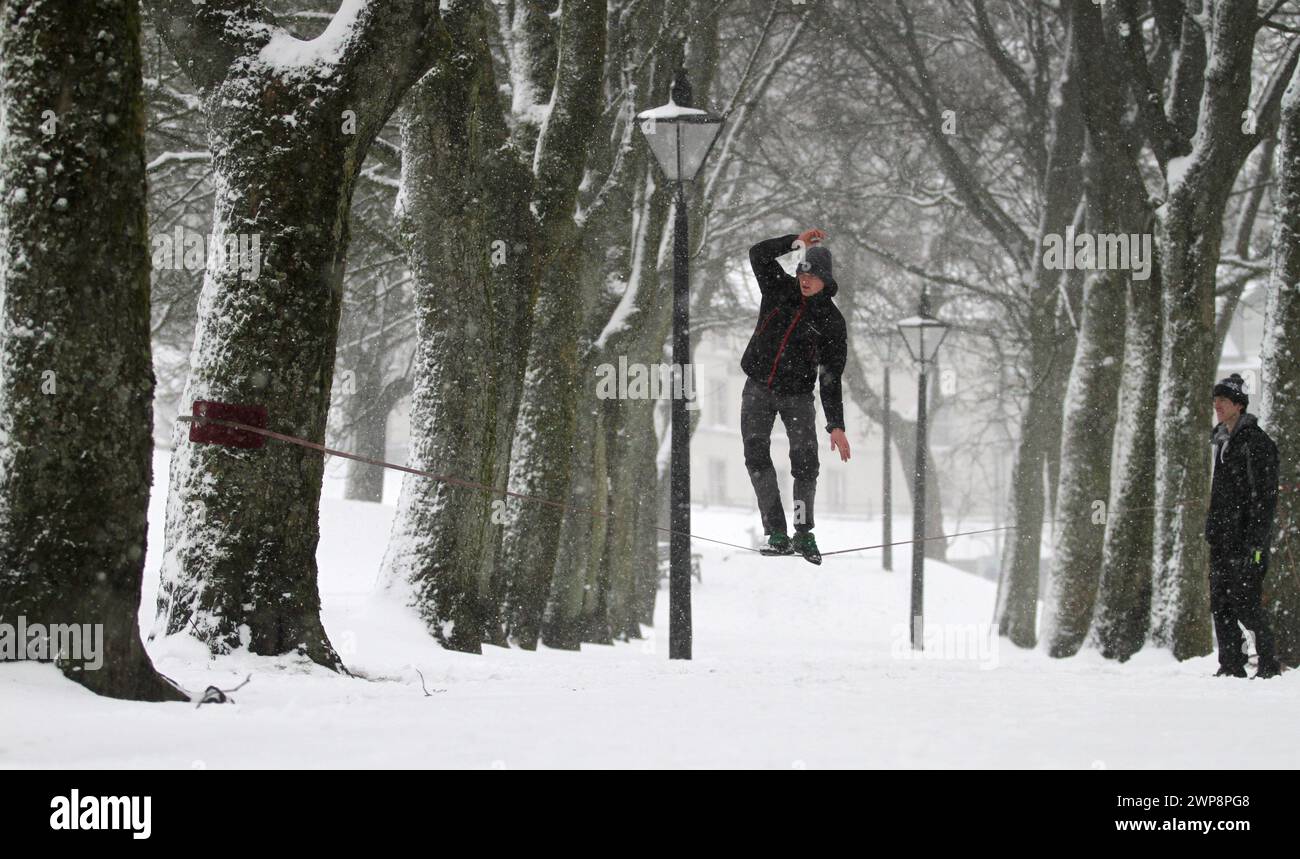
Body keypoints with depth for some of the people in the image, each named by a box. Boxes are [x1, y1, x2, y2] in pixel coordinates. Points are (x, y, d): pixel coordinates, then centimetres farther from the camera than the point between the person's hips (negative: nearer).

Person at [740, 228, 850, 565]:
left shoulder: (831, 322, -6)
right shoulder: (780, 289, 1)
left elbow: (831, 378, -7)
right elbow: (758, 254, -8)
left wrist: (836, 425, -13)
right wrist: (796, 242, -13)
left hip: (797, 395, -1)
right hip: (758, 388, 1)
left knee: (805, 461, -12)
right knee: (756, 454, -12)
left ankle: (803, 533, -1)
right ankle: (776, 533, -14)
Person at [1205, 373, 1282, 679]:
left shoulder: (1256, 441, -9)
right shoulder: (1222, 441, 18)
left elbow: (1265, 495, -13)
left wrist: (1256, 541, -19)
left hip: (1246, 538, -9)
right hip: (1222, 538, 9)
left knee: (1245, 603, -10)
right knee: (1220, 604, 5)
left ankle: (1268, 662, 0)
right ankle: (1231, 665, 9)